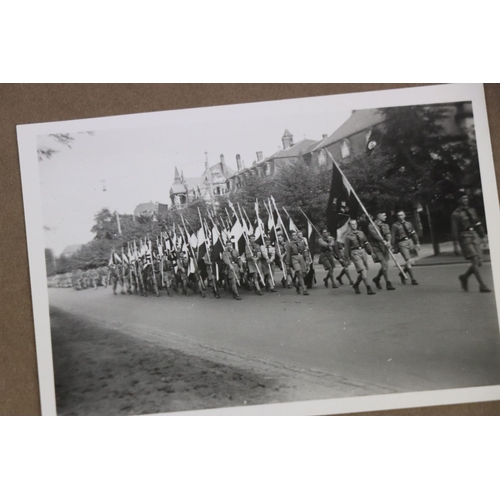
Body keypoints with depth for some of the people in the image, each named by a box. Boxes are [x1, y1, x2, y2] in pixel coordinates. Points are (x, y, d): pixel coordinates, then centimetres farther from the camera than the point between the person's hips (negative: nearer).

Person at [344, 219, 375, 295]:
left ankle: (356, 285, 30)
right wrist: (348, 258, -5)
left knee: (362, 272, 8)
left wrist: (371, 252, 8)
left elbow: (366, 243, 15)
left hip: (363, 251, 5)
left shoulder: (361, 233, 12)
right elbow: (347, 247, -2)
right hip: (355, 253, -5)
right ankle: (368, 288, -14)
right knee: (362, 270, -14)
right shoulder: (348, 236, -2)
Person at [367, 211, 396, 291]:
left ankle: (377, 279, 32)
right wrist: (384, 241, -34)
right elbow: (375, 235, -21)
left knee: (385, 265, 8)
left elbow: (388, 234, -6)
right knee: (384, 265, -12)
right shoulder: (371, 226, -7)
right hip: (376, 247, -6)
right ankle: (388, 284, -6)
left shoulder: (385, 225, 11)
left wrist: (388, 242, -27)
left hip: (384, 247, 6)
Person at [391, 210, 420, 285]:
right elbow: (393, 237, -1)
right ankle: (413, 279, -5)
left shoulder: (409, 224, 12)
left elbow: (414, 234, 15)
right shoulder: (395, 225, -1)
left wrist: (417, 243, 7)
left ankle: (402, 274, 31)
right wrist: (395, 247, -4)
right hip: (402, 243, -5)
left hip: (410, 242, 5)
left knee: (412, 262, 7)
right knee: (408, 261, -11)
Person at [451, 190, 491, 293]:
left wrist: (483, 236, 15)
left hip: (475, 237, 6)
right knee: (474, 262, -13)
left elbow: (478, 224, 20)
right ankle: (482, 285, -13)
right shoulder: (456, 214, -2)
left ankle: (464, 277, 27)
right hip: (465, 238, -6)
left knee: (478, 263, 3)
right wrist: (455, 245, -10)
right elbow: (454, 230, -5)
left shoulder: (472, 210, 16)